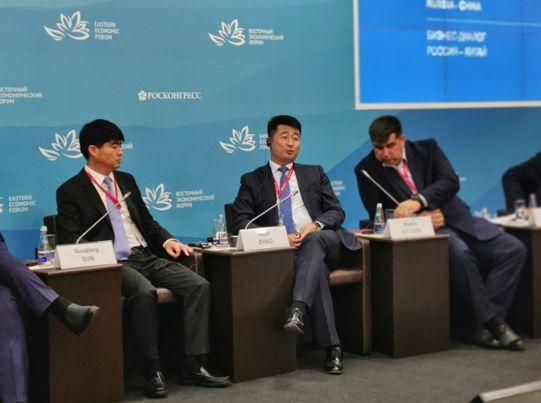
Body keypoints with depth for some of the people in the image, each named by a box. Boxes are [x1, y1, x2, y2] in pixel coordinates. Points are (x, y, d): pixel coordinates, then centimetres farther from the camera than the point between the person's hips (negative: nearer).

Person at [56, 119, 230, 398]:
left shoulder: (126, 180, 21)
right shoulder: (71, 191, 2)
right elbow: (70, 240, -5)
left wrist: (167, 241, 4)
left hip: (148, 257, 6)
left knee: (199, 285, -15)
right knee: (144, 292, -36)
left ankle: (192, 367, -14)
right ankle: (152, 372, -26)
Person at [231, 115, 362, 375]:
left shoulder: (314, 174, 24)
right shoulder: (252, 181, 17)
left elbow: (336, 212, 15)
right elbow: (241, 222, 4)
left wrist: (315, 226, -9)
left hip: (322, 239, 2)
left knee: (313, 242, -36)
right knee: (316, 266, -34)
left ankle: (298, 309, -53)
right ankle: (332, 346, -37)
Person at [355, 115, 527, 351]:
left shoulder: (427, 149, 6)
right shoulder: (366, 170, 1)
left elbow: (450, 181, -9)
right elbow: (377, 214, -2)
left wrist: (418, 201, -28)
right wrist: (419, 218, -17)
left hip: (455, 219, 4)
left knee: (513, 250, -14)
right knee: (459, 252, -36)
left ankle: (479, 322, -16)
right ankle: (492, 321, -22)